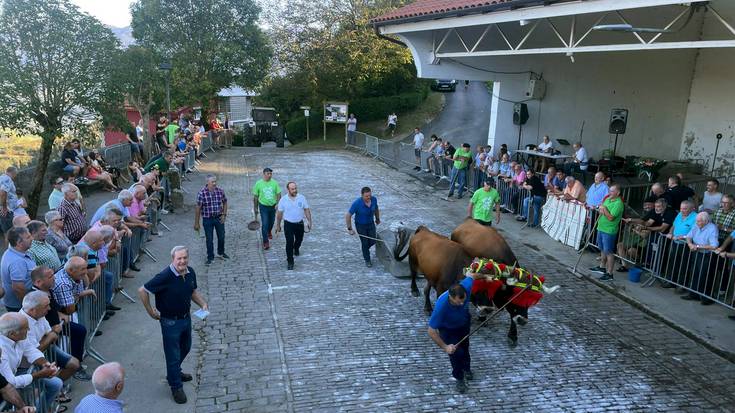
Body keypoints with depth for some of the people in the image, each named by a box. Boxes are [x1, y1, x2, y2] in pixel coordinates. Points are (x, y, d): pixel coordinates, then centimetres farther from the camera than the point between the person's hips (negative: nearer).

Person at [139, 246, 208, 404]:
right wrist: (151, 311, -14)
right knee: (173, 354, 7)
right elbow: (142, 291, -20)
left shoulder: (190, 272, -7)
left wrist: (203, 304, -4)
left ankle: (175, 372, 51)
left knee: (185, 348, 26)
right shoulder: (165, 276, -27)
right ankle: (176, 387, 25)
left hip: (186, 318, 7)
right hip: (170, 321, -7)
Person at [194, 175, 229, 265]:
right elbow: (198, 208, -12)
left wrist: (224, 214, -1)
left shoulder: (220, 191, -6)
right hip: (207, 219, -3)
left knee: (221, 237, 15)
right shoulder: (202, 193, -15)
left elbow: (225, 202, 9)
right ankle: (210, 257, 21)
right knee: (209, 239, 5)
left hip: (219, 218, 3)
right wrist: (196, 223, -11)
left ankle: (221, 253, 39)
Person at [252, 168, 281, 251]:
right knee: (264, 224, -7)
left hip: (273, 206, 3)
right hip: (263, 206, -3)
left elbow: (278, 194, 1)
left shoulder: (274, 183, -5)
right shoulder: (258, 183, -9)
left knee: (271, 222, 20)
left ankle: (269, 232, 52)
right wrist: (255, 208, 0)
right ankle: (265, 242, 2)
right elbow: (255, 197, -2)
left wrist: (278, 204, -12)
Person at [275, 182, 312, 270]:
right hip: (288, 224, -2)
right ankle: (290, 261, -1)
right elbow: (279, 213, -1)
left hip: (299, 223, 3)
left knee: (299, 239, 21)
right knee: (289, 242, -11)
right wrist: (278, 225, 4)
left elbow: (307, 210, 0)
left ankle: (296, 249, 55)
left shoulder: (301, 198, -6)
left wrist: (309, 221, -3)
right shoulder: (283, 200, -9)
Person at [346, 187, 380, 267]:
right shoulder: (357, 203, -31)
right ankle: (367, 260, 28)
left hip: (371, 223, 4)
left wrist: (378, 219, 19)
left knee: (373, 241, 8)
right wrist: (350, 229, -19)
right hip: (360, 225, -4)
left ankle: (365, 248, 42)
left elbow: (376, 209, 4)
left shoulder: (374, 199, -18)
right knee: (365, 242, 5)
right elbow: (348, 216, -23)